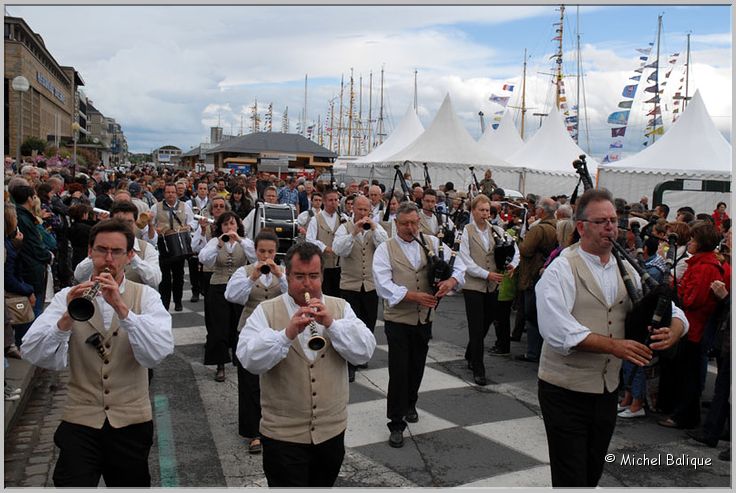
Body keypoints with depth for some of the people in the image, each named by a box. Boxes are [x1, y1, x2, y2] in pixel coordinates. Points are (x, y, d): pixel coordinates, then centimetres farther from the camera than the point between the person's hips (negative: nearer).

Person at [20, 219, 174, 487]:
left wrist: (121, 308, -30)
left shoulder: (146, 296, -3)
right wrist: (67, 318, -32)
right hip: (80, 422, 0)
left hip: (131, 422, 1)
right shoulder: (68, 296, -1)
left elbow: (158, 352, -19)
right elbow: (32, 354, -14)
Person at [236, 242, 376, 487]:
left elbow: (364, 352, -8)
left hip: (332, 430, 3)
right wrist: (287, 334, -30)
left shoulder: (340, 308, 2)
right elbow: (249, 359, -17)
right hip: (283, 435, -3)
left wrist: (331, 324, -21)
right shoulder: (266, 312, -5)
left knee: (323, 484, 21)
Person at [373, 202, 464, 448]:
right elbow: (384, 285, -15)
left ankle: (409, 405, 43)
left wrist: (451, 281, -19)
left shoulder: (431, 243, 5)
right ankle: (396, 423, 8)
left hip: (424, 317, 4)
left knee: (417, 367, 18)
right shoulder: (385, 249, -6)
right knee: (399, 370, -3)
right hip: (398, 319, -4)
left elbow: (458, 265, 4)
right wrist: (415, 296, -22)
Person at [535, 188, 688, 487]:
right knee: (570, 479, 0)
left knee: (593, 474, 20)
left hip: (608, 389, 7)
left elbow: (673, 313, 9)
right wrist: (613, 345, -29)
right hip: (566, 391, -6)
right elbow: (556, 328, -25)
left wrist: (671, 333, -14)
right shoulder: (562, 269, -11)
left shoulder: (626, 270, 10)